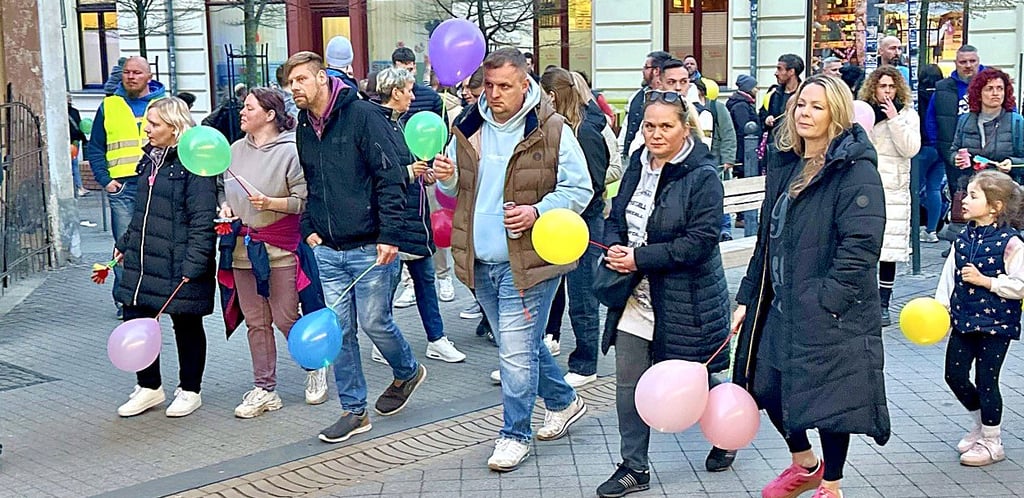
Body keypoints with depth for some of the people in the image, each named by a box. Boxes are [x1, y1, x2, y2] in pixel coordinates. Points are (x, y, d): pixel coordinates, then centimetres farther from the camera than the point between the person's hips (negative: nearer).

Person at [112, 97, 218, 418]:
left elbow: (203, 221, -19)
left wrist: (192, 265, -23)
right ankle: (149, 387, 25)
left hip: (178, 263, -8)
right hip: (142, 259, 8)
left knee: (186, 325, 8)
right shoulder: (150, 158, 12)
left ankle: (189, 390, 23)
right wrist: (124, 244, 22)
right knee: (135, 320, 9)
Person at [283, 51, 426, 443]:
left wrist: (389, 236, -18)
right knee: (339, 330, 6)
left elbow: (391, 178, -13)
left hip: (370, 248, -6)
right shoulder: (303, 129, 11)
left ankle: (407, 372, 31)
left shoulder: (361, 115, -10)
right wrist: (308, 229, 12)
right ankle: (353, 411, 17)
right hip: (328, 250, 6)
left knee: (374, 322, 0)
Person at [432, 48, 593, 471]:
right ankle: (563, 401, 39)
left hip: (528, 258, -6)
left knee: (517, 351, -4)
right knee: (519, 345, 18)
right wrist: (447, 178, -7)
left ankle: (515, 434, 13)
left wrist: (537, 211, -21)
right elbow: (455, 190, 17)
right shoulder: (468, 128, 7)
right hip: (481, 261, 6)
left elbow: (580, 190, -7)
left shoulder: (552, 130, -9)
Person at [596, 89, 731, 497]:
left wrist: (639, 258, -22)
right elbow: (615, 218, 14)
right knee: (629, 385, 7)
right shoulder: (638, 166, 7)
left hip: (684, 302, -6)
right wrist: (614, 247, -9)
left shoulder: (703, 176, -14)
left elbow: (699, 241, -21)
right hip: (636, 295, 6)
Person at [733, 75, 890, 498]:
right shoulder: (784, 165, 12)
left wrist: (827, 298, -24)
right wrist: (748, 298, 13)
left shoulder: (856, 171, -12)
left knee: (828, 396, 2)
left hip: (829, 312, -8)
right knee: (766, 386, 13)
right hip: (779, 305, 8)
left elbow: (860, 245, -20)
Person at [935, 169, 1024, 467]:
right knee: (954, 375, 9)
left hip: (995, 322, -6)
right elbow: (949, 276, 9)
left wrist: (984, 280, -20)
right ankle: (980, 424, 33)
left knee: (986, 381, 1)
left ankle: (992, 443, 18)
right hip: (964, 319, 6)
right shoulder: (964, 238, 4)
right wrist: (939, 306, 1)